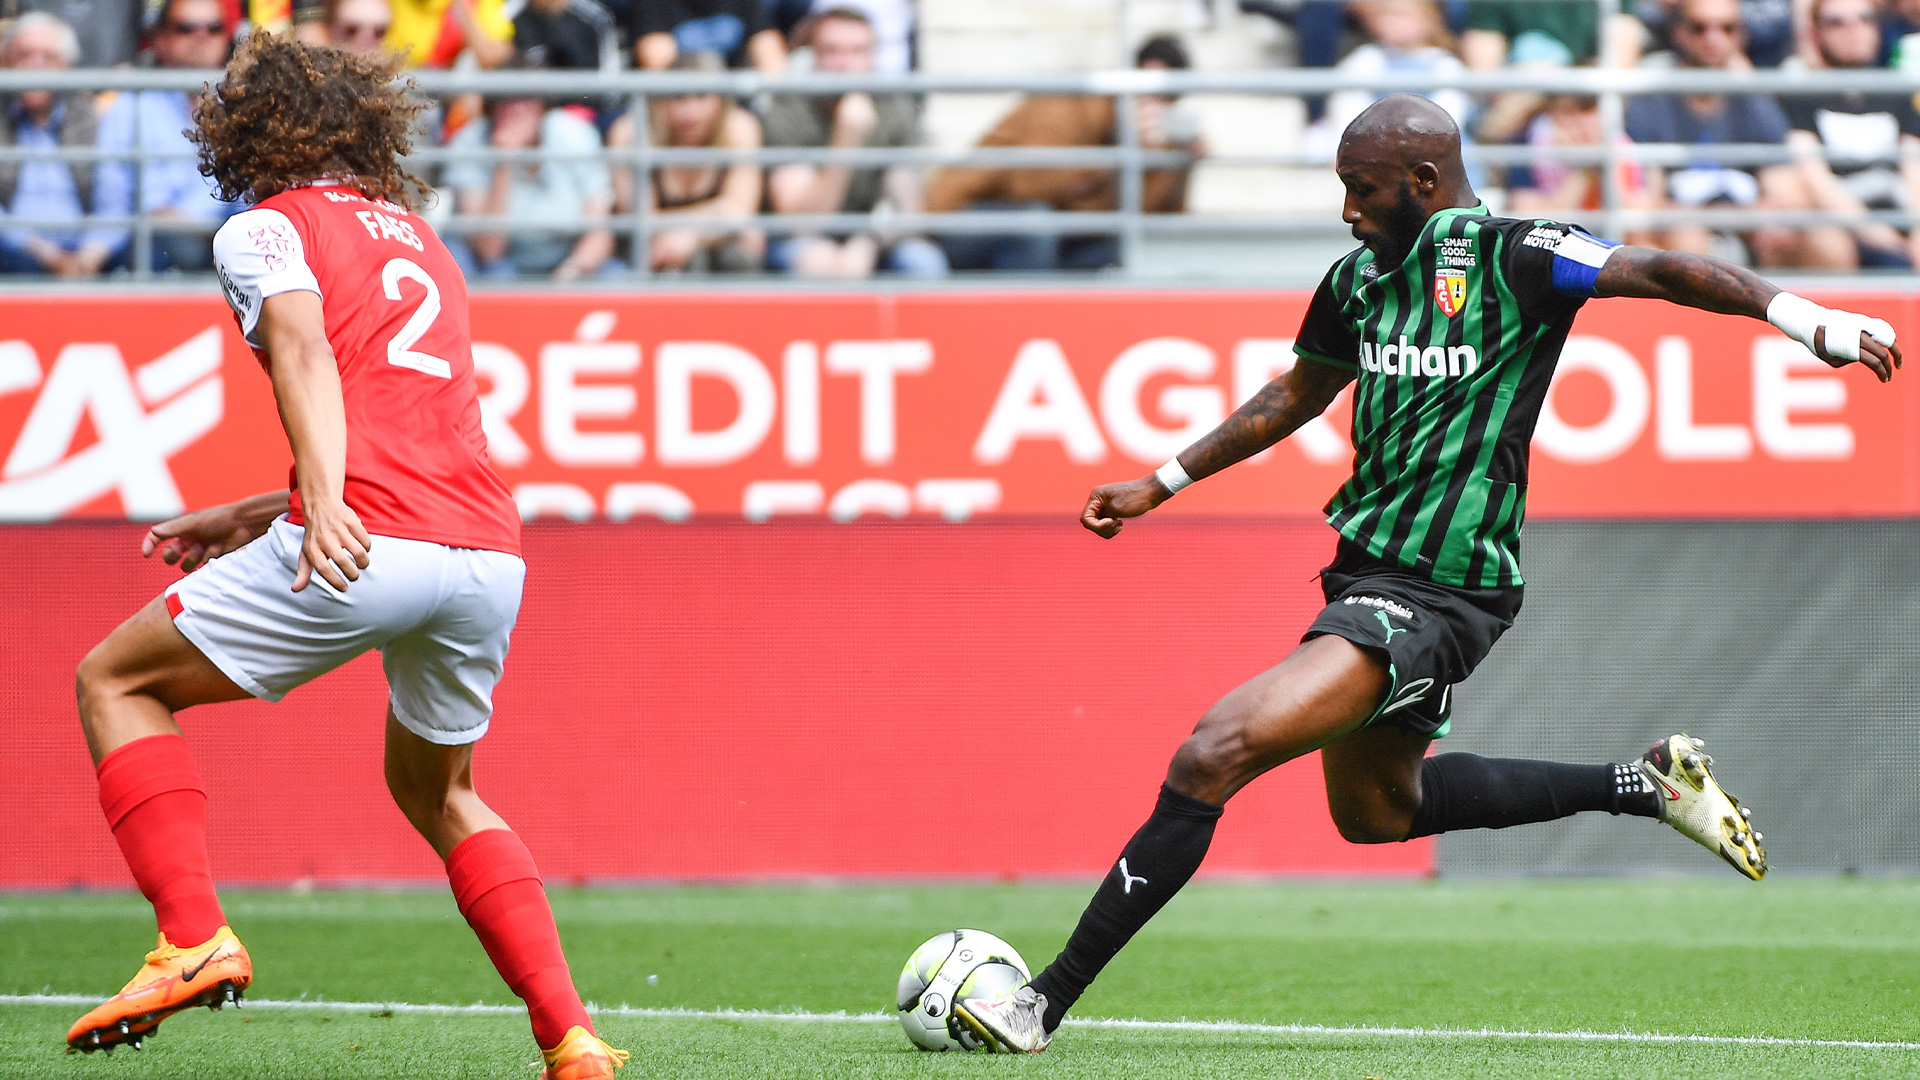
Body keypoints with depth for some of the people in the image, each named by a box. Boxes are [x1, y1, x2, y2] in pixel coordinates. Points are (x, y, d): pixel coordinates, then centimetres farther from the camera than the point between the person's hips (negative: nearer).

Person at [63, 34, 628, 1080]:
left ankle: (194, 937, -6)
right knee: (436, 789, 29)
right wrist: (248, 518, 34)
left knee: (116, 681, 13)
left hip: (364, 548, -6)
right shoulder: (417, 237, 29)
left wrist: (323, 500, -25)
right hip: (489, 549, 6)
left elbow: (303, 341, -12)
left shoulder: (264, 229, 8)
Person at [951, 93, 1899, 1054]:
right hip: (1368, 571, 10)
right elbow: (1298, 395, 26)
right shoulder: (1356, 280, 10)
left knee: (1211, 758, -19)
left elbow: (1659, 272, -21)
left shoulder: (1511, 257, -13)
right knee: (1374, 809, 28)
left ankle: (1045, 1005, -14)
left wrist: (1806, 318, -34)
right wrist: (1162, 484, 28)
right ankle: (1644, 786, 34)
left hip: (1438, 596, -10)